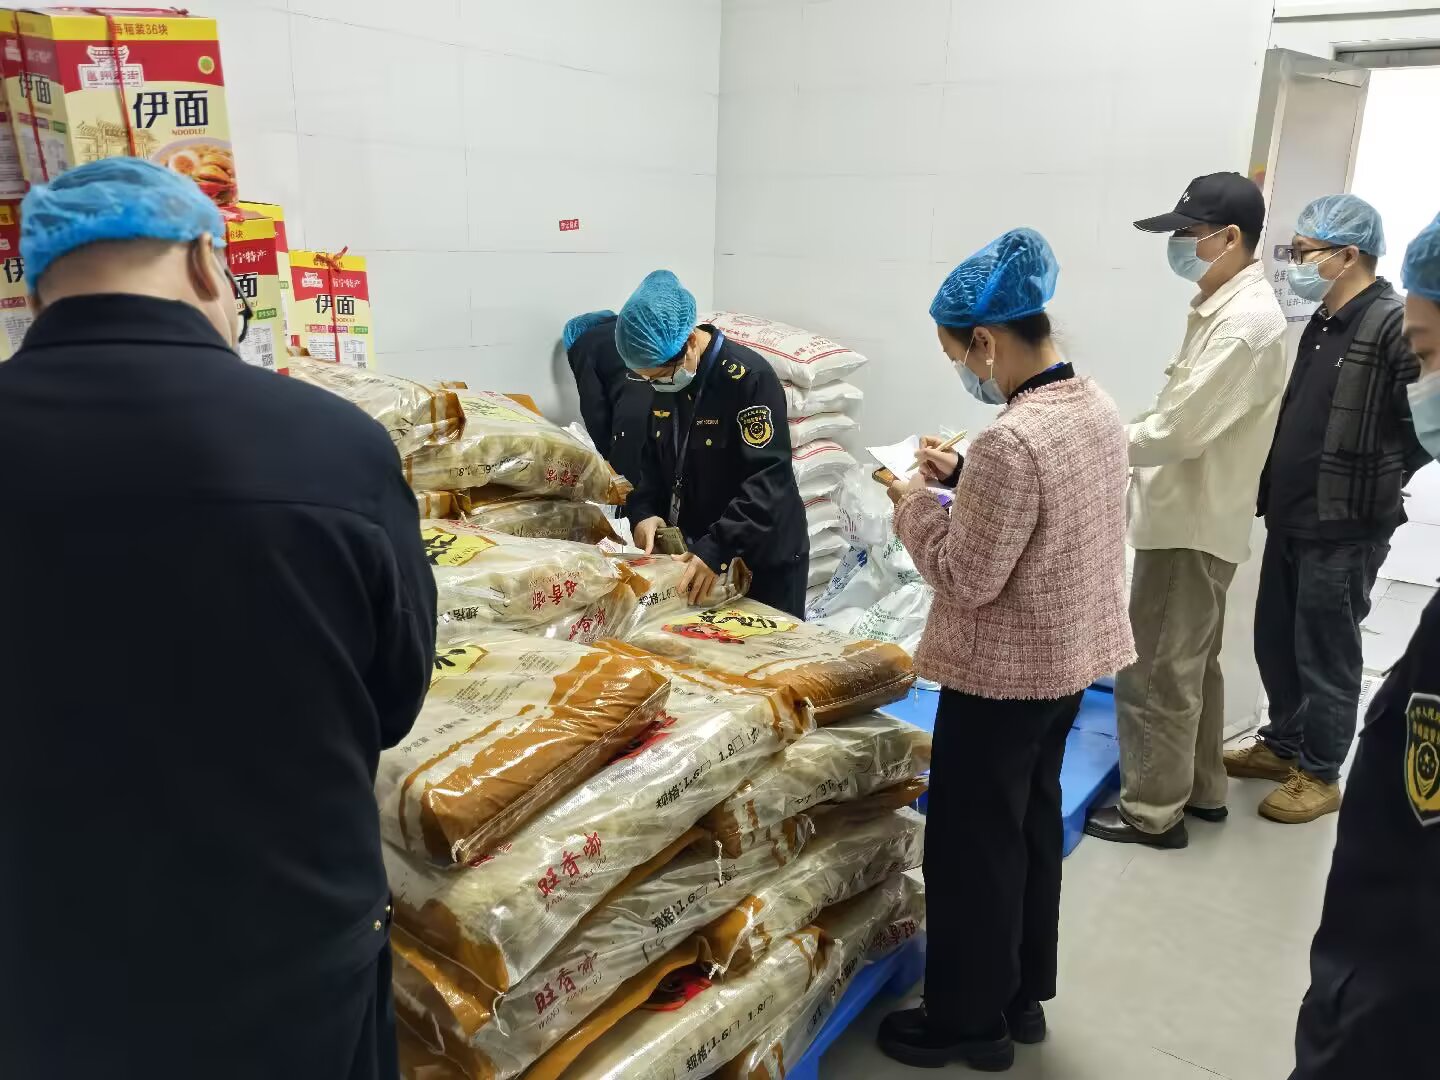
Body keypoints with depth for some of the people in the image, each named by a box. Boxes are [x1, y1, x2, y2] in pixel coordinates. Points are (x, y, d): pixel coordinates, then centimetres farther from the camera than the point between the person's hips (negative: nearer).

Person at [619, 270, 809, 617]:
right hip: (697, 550, 7)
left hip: (764, 559, -7)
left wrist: (718, 549, -34)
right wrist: (643, 511, -8)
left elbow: (769, 479, -27)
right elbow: (654, 458, 10)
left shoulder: (750, 378, -22)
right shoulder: (665, 379, 1)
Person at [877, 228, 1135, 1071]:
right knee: (1035, 823, 21)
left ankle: (970, 1020, 27)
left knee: (973, 843, 8)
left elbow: (967, 577, -23)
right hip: (1072, 657, 9)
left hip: (1002, 673, -9)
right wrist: (962, 480, 3)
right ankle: (1022, 996, 39)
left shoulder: (1010, 441, -28)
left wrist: (916, 505, -9)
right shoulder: (1099, 409, 1)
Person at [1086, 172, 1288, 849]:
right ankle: (1200, 789, 33)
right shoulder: (1223, 309, 11)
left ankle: (1152, 809, 13)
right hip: (1196, 516, 10)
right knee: (1191, 664, 19)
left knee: (1155, 672, 0)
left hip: (1191, 522, -10)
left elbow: (1180, 431, -25)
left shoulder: (1246, 321, -21)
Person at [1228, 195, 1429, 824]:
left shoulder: (1395, 325, -16)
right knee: (1275, 643, 18)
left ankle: (1320, 776, 22)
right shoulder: (1322, 324, 12)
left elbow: (1424, 428, -20)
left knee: (1326, 656, 5)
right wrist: (1272, 489, 11)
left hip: (1344, 531, -8)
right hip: (1291, 520, 8)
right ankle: (1282, 745, 36)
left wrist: (1370, 484, -10)